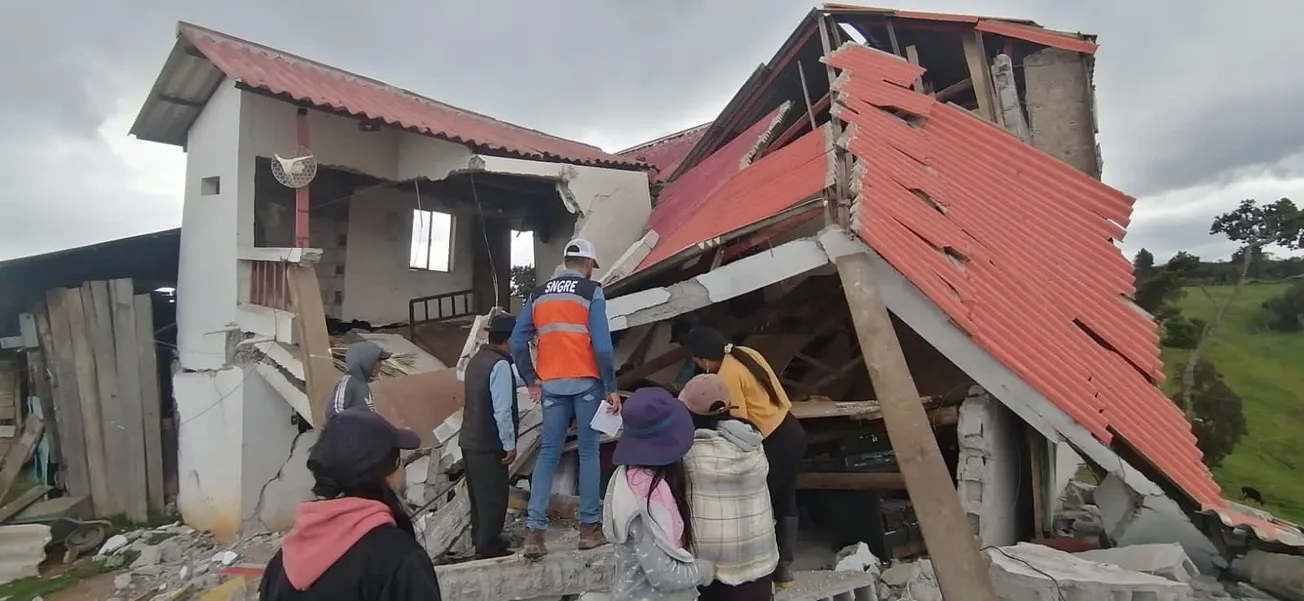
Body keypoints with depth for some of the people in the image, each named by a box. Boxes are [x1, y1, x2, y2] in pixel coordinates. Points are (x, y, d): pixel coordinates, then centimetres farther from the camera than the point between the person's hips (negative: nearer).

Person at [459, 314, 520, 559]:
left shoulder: (477, 359, 10)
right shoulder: (500, 364, -19)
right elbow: (502, 410, -22)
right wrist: (510, 444, -15)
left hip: (470, 440, 10)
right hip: (488, 444, -9)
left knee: (480, 494, 20)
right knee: (494, 497, 2)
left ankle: (480, 540, 31)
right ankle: (488, 548, 10)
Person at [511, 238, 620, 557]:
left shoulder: (538, 294, 11)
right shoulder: (591, 291, -3)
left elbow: (517, 342, 7)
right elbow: (602, 344, -11)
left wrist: (531, 380, 14)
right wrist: (611, 388, -7)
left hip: (551, 385, 4)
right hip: (585, 382, -4)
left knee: (548, 453, 8)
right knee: (588, 452, 6)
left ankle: (534, 531, 3)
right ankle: (590, 527, 12)